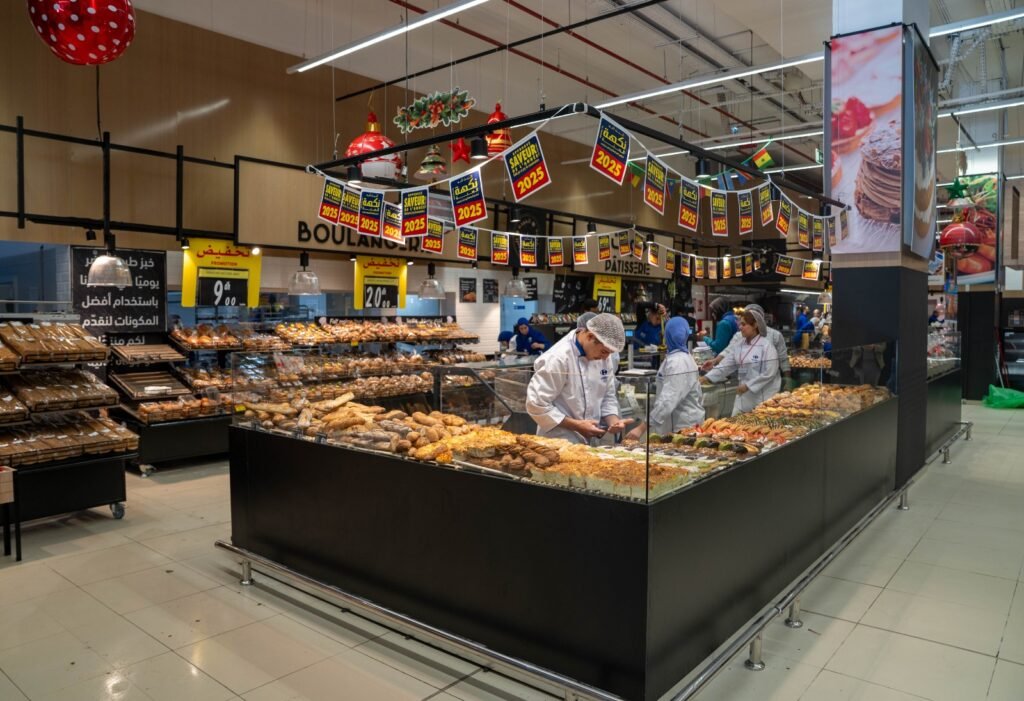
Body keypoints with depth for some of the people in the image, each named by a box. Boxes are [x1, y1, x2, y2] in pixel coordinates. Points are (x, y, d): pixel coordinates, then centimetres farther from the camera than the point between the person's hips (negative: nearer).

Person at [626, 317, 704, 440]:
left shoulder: (677, 362, -21)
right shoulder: (682, 356, 12)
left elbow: (667, 401, -30)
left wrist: (642, 427, -31)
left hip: (683, 428, -10)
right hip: (682, 424, 10)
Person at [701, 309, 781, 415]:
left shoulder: (766, 346, -13)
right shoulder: (739, 346, 7)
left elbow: (769, 373, -17)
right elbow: (725, 365, 4)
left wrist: (748, 385, -18)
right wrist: (707, 377, -7)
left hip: (763, 397, -6)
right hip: (744, 396, 6)